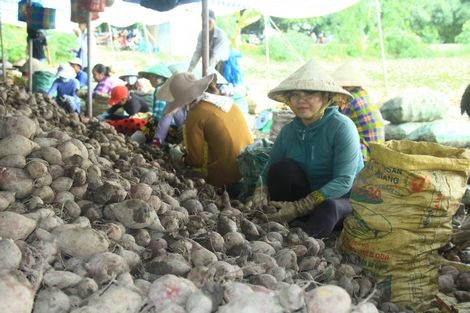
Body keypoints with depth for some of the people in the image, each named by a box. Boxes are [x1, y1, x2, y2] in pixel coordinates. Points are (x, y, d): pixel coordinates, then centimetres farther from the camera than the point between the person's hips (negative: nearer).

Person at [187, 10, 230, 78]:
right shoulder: (202, 34, -5)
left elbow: (216, 55, -33)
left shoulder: (221, 34, -23)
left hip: (221, 64, -5)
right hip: (209, 65, 5)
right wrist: (190, 69, -20)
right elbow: (198, 52, -9)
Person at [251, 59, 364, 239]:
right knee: (284, 166, -23)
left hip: (344, 198, -4)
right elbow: (269, 169, 0)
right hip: (307, 195, 5)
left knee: (329, 208, -39)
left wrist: (299, 207, -30)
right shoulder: (288, 131, 0)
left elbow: (344, 181, -24)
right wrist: (260, 192, -25)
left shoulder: (342, 127, -17)